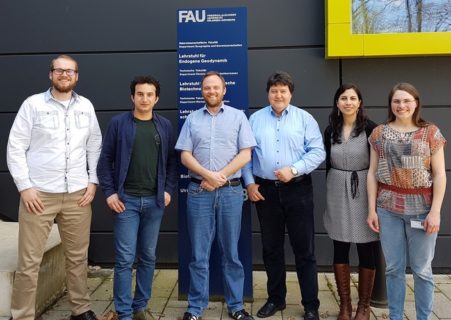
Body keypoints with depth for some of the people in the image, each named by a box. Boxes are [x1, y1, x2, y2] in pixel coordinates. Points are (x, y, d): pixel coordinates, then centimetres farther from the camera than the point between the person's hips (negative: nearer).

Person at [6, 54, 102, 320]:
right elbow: (15, 148, -2)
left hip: (77, 194, 3)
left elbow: (95, 146, 12)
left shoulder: (86, 106, 8)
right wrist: (25, 187, -8)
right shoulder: (33, 104, 0)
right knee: (29, 261, 2)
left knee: (78, 256, 11)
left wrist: (93, 182, 3)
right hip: (39, 194, -2)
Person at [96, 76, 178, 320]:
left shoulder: (165, 126, 7)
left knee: (148, 257, 11)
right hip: (125, 200, -2)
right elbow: (105, 159, 0)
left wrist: (169, 190, 1)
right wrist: (109, 192, -7)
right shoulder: (118, 123, -1)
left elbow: (172, 160, 10)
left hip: (155, 201, 3)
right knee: (125, 259, 0)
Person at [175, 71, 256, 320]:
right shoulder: (192, 119, 10)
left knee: (231, 252, 8)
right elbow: (185, 155, 2)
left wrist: (220, 177, -10)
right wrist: (208, 175, -13)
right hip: (198, 191, 1)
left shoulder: (238, 116, 6)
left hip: (231, 191, -1)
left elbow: (245, 154, -2)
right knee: (198, 254, 6)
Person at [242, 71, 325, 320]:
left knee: (304, 249, 3)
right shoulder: (255, 119, 7)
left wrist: (294, 169, -17)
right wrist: (249, 182, -2)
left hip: (298, 190, -2)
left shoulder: (305, 118, 2)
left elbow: (317, 152, -5)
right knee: (271, 248, 12)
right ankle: (275, 299, 27)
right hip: (265, 190, 2)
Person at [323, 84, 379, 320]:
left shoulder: (370, 128, -6)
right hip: (338, 192, 3)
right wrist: (330, 192, 13)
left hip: (363, 191, -3)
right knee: (340, 249, 7)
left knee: (366, 250, 4)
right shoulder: (331, 130, 6)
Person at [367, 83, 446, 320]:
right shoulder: (379, 133, 6)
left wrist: (435, 211, -8)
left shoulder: (430, 132, 1)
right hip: (388, 208, 1)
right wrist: (371, 208, 1)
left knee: (422, 269, 6)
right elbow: (372, 173, 6)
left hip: (421, 207, -1)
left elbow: (439, 174, -1)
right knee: (393, 268, 8)